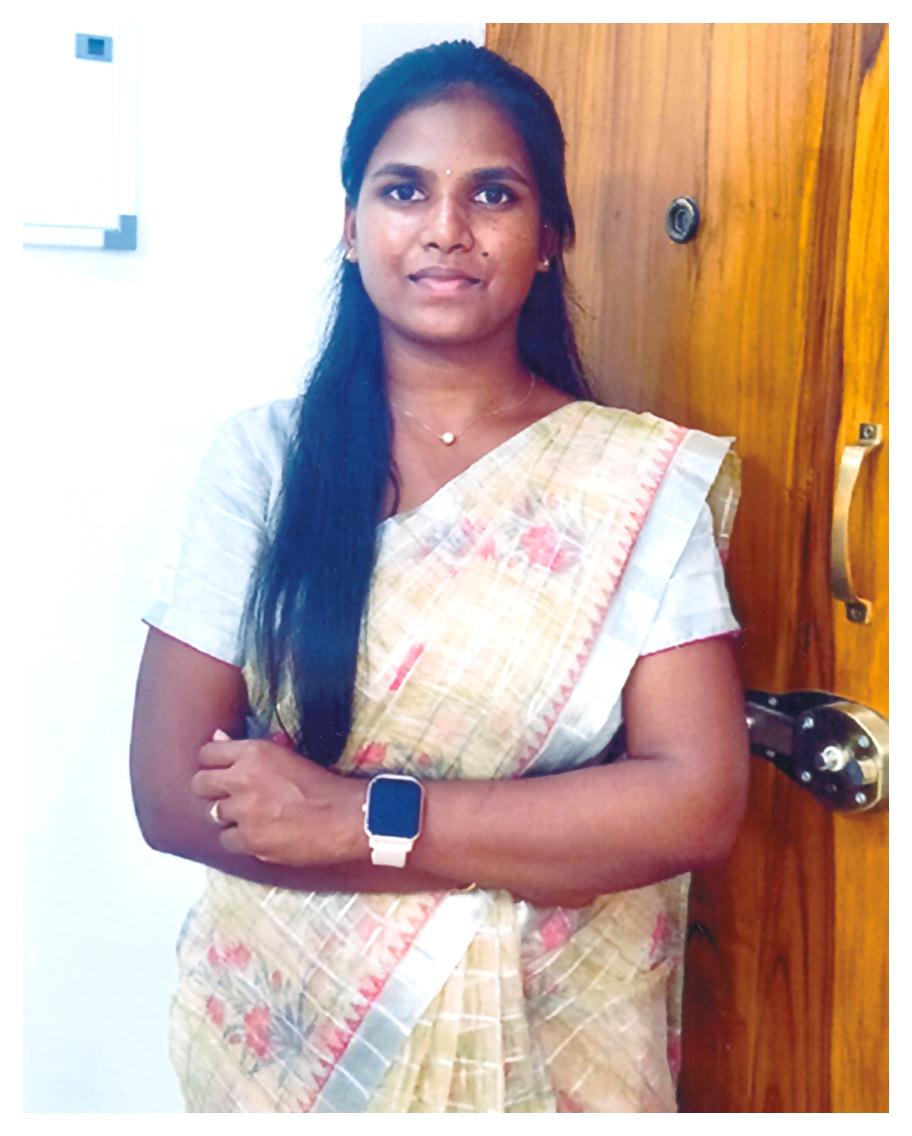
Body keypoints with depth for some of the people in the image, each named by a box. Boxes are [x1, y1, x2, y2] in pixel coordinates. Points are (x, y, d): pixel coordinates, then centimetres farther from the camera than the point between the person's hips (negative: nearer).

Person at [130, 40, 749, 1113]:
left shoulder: (644, 480, -9)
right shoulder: (263, 456, -9)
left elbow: (700, 799, -16)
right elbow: (170, 790, -13)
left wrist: (365, 815, -22)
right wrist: (532, 846, -19)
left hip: (549, 1042, 0)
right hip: (282, 1025, 1)